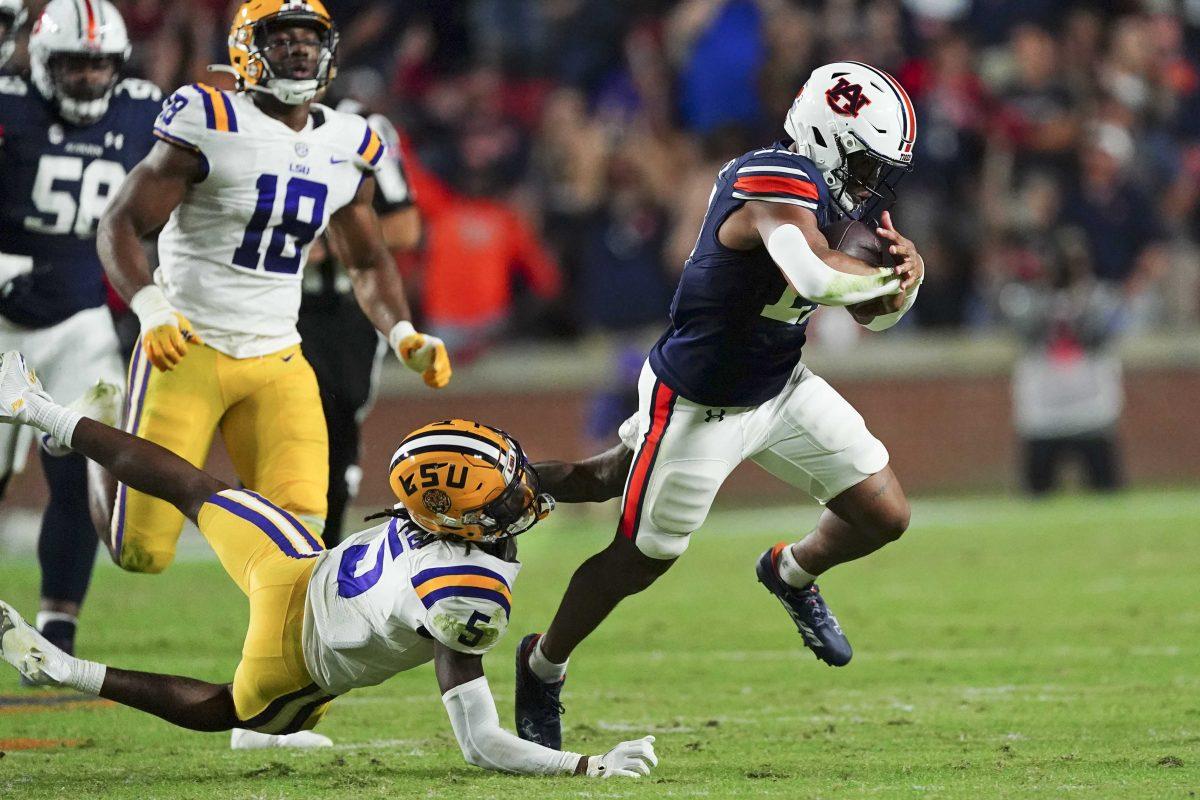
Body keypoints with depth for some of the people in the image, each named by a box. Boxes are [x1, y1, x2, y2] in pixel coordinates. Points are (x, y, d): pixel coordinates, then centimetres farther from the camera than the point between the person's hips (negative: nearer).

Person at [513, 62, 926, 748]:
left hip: (782, 388, 8)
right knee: (639, 561, 7)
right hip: (703, 407, -8)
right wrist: (895, 273, -29)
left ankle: (794, 574, 36)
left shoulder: (828, 190, -1)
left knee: (885, 516, 5)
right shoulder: (778, 182, -29)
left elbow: (873, 313, 5)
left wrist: (899, 268, -16)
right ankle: (543, 665, 31)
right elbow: (817, 278, -46)